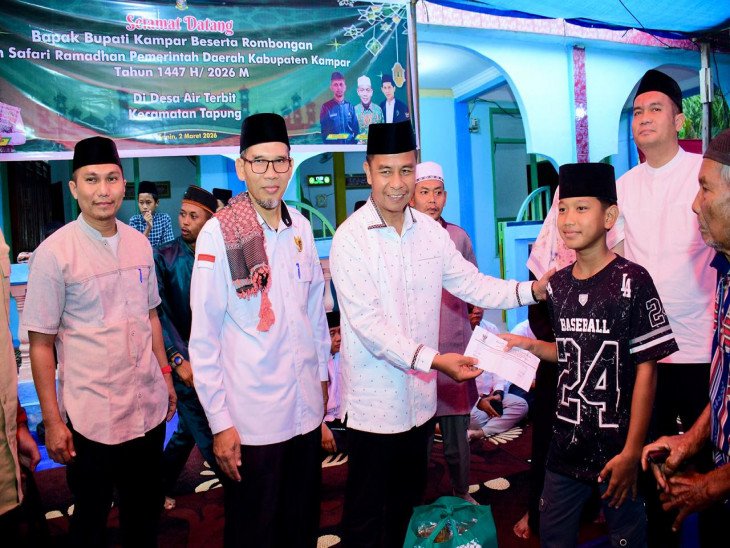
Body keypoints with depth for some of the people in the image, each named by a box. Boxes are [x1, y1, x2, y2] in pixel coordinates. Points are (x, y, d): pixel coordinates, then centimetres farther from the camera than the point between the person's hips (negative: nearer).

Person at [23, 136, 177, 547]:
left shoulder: (139, 243, 3)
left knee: (146, 511, 20)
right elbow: (41, 343, -9)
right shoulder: (54, 252, -11)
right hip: (90, 416, -4)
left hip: (148, 407, 4)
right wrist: (52, 421, -9)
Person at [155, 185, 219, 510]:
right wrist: (179, 359, -16)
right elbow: (159, 313, -10)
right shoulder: (165, 258, -6)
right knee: (207, 435, -1)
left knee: (188, 431, 17)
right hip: (185, 361, -4)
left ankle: (161, 487, 37)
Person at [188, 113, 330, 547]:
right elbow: (204, 339, -10)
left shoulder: (301, 227, 1)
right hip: (251, 419, -4)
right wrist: (220, 421, -9)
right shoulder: (219, 233, -13)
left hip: (306, 410, 5)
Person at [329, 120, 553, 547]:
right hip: (374, 403, -5)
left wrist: (531, 290, -6)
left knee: (408, 504, 23)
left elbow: (471, 283, 6)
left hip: (420, 396, 6)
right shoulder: (350, 239, -15)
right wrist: (433, 360, -30)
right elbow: (369, 324, -21)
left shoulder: (430, 230, 2)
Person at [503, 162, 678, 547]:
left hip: (617, 446, -5)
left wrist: (632, 451, -13)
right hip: (566, 444, 5)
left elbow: (646, 367, -11)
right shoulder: (557, 285, 5)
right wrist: (531, 346, -3)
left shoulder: (632, 281, -11)